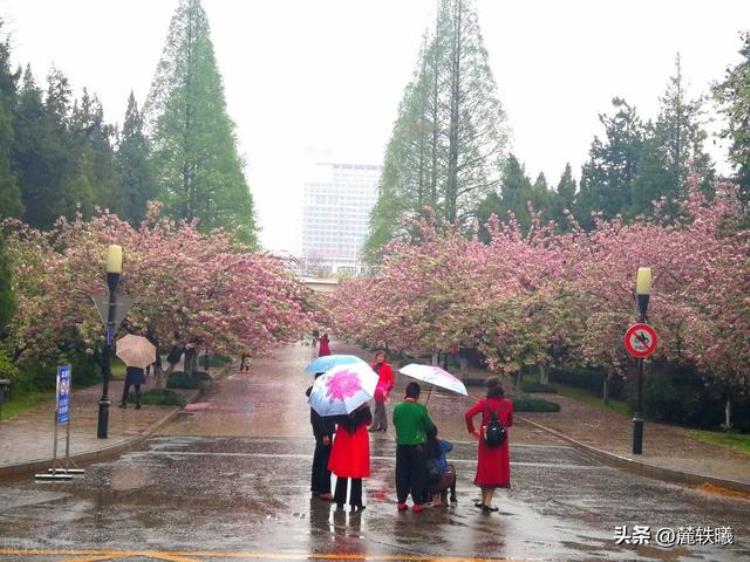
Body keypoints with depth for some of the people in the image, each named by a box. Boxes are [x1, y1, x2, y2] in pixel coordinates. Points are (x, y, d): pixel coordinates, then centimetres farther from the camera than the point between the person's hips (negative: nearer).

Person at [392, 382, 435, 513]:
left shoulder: (398, 408, -6)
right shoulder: (420, 408, -13)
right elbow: (430, 427, -4)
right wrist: (433, 429, 19)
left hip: (401, 445, 2)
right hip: (417, 445, -2)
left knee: (401, 474, 11)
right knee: (417, 475, 7)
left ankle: (401, 502, 15)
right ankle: (417, 503, 9)